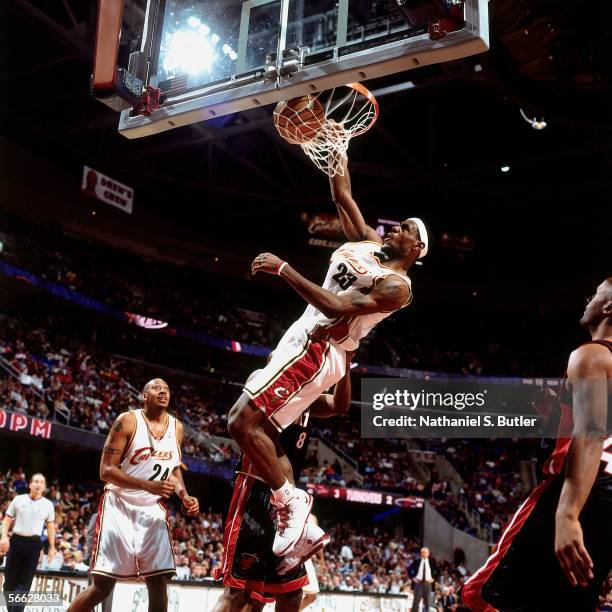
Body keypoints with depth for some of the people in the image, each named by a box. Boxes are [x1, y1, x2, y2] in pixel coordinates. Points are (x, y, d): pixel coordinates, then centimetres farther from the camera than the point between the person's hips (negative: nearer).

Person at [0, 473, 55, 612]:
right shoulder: (18, 499, 4)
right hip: (16, 541, 1)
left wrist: (52, 547, 6)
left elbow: (50, 526, 10)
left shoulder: (48, 504, 6)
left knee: (25, 581, -3)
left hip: (34, 543, 0)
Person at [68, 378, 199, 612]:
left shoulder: (177, 428, 6)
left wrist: (184, 496, 1)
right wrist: (148, 485, -26)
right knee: (103, 585, -6)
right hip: (119, 506, -4)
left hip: (153, 510, 4)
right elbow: (106, 470, -14)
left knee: (159, 582, -4)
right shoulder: (128, 421, -10)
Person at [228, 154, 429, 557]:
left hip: (316, 352, -10)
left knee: (243, 422, -18)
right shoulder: (368, 243, 12)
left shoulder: (397, 286, -13)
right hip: (302, 341, 10)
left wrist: (283, 269, -26)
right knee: (262, 429, 11)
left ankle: (291, 501, -5)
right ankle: (297, 521, 15)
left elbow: (338, 308, -25)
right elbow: (343, 195, 18)